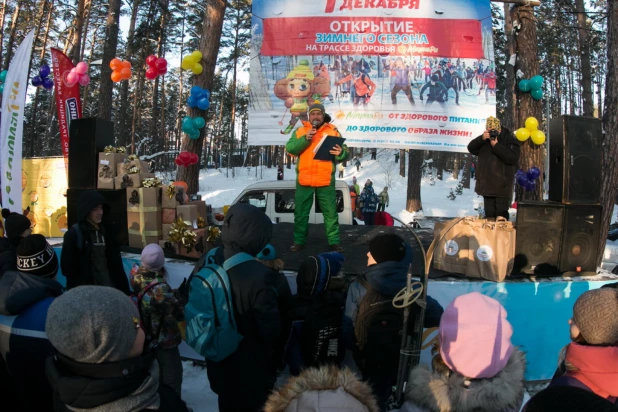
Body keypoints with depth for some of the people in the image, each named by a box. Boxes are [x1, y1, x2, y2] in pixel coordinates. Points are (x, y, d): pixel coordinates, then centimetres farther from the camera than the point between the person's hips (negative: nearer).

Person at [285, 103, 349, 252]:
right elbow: (290, 148, -6)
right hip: (304, 180, 1)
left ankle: (334, 242, 11)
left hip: (326, 180, -1)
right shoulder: (300, 131, 8)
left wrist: (340, 153, -22)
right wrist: (305, 139, -19)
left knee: (330, 213, 3)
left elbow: (345, 153, 2)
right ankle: (299, 241, 20)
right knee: (300, 213, 8)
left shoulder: (333, 131, 6)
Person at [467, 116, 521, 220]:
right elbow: (471, 148, 0)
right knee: (488, 215, 13)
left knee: (501, 216, -5)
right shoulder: (485, 140, 12)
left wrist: (496, 145, -22)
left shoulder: (510, 140, -6)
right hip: (487, 185, 6)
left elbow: (513, 158, -20)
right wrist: (481, 138, -17)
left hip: (502, 186, -6)